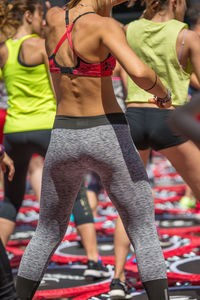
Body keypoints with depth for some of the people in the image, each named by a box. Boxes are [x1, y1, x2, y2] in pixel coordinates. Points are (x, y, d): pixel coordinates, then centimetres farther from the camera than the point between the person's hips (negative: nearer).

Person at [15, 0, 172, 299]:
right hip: (109, 138, -4)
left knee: (47, 233, 20)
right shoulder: (105, 26, -14)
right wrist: (164, 93, -8)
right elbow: (138, 72, -29)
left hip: (64, 139, 4)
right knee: (145, 235, 7)